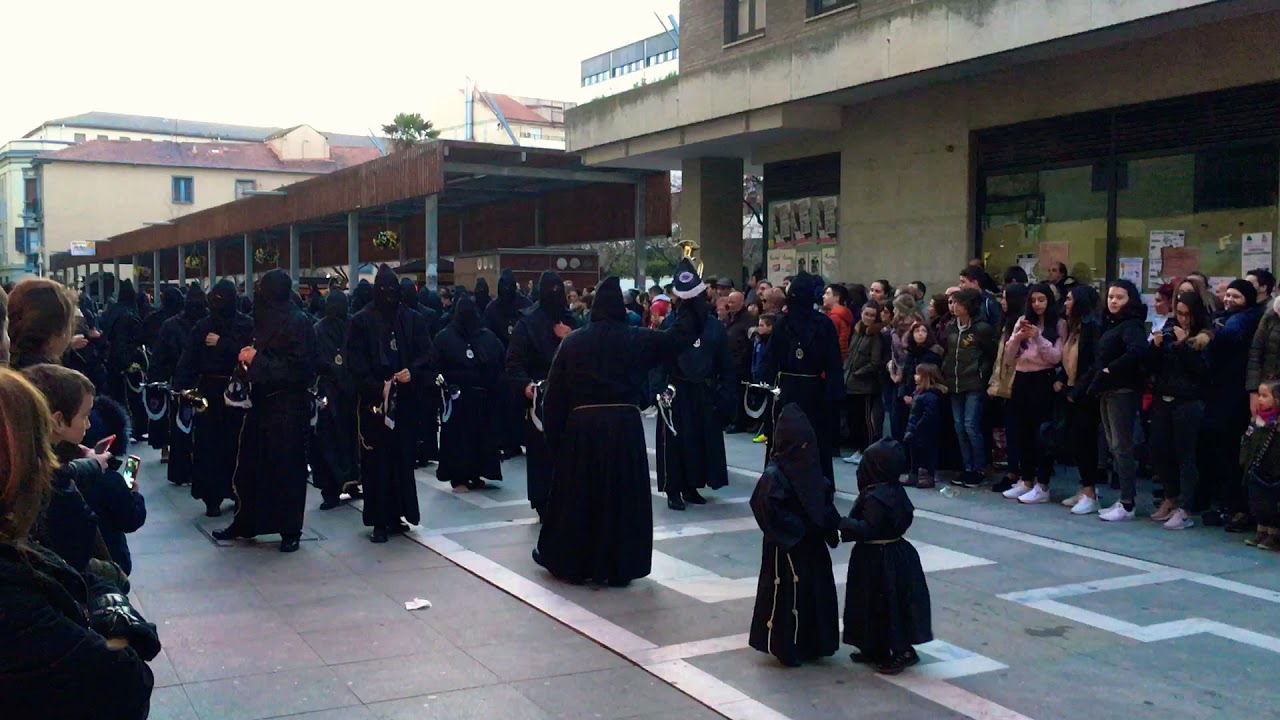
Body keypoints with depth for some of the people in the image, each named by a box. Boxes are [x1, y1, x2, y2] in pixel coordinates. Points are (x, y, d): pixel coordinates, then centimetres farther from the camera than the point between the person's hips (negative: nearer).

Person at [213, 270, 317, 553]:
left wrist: (257, 360, -15)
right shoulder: (267, 320, 12)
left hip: (288, 406, -8)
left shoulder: (298, 323, -12)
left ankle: (290, 530, 10)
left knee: (287, 468, 0)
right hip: (262, 402, 8)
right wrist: (249, 357, 0)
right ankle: (245, 522, 23)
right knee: (250, 464, 11)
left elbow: (298, 367, -18)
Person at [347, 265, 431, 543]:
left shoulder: (413, 319, 8)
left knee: (403, 457, 4)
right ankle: (379, 520, 3)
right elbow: (356, 362, -5)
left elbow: (426, 353, 5)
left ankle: (396, 515, 15)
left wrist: (412, 372, -15)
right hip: (373, 400, -2)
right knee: (376, 460, -2)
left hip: (405, 399, 3)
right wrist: (377, 387, -18)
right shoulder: (362, 321, 0)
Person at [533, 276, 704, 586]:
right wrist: (691, 303, 16)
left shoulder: (573, 342, 1)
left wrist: (554, 435, 8)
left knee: (577, 495, 11)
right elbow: (679, 336, 5)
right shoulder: (638, 339, -2)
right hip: (624, 425, -1)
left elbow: (555, 393, 2)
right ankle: (618, 567, 12)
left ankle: (572, 563, 21)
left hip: (581, 426, 1)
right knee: (622, 495, 8)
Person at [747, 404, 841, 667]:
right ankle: (785, 648, 15)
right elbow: (768, 512, -25)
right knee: (787, 594, 1)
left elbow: (823, 500, 12)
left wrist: (833, 521, -5)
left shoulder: (808, 467, 3)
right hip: (787, 546, -8)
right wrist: (799, 529, -21)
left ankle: (811, 643, 29)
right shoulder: (774, 475, -20)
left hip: (812, 543, 8)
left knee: (817, 589, 15)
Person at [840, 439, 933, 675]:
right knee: (877, 605, 16)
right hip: (894, 555, 10)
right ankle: (876, 649, 24)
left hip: (879, 561, -10)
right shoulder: (894, 490, 6)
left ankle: (902, 652, 6)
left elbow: (868, 530, -27)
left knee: (885, 605, -1)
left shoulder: (875, 498, -24)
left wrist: (842, 524, -21)